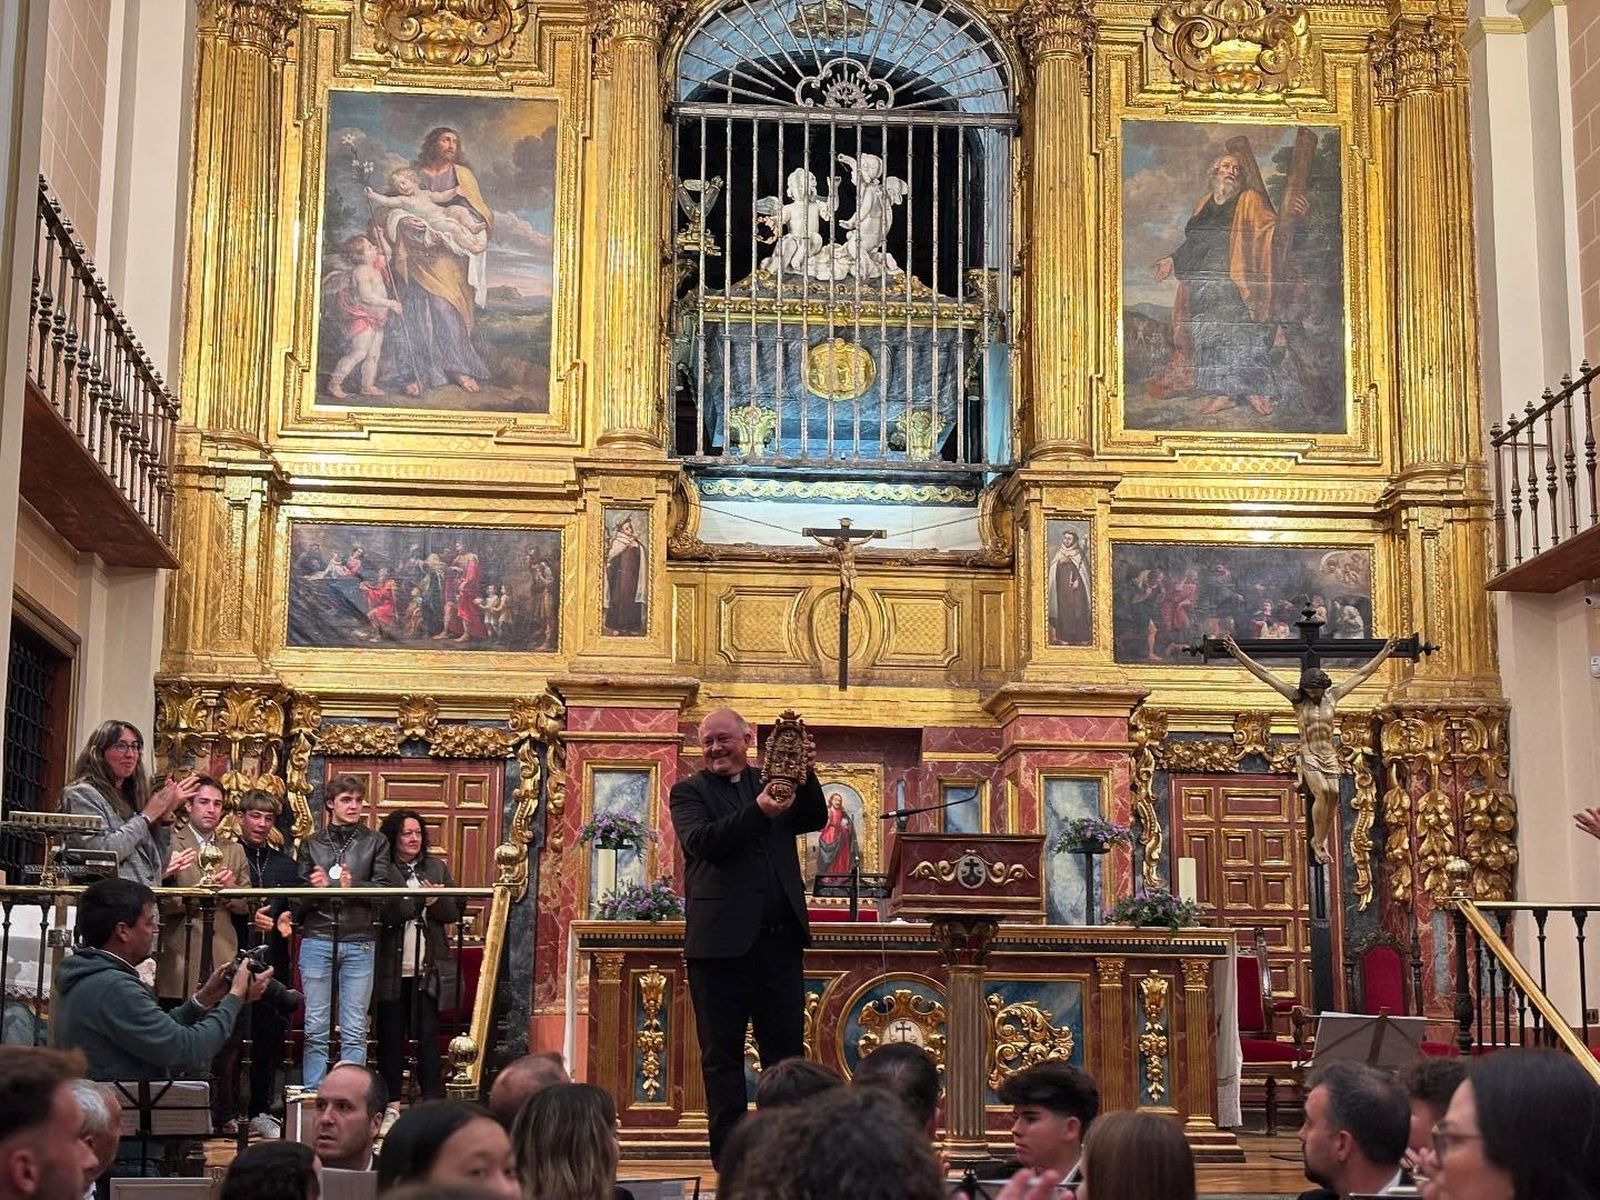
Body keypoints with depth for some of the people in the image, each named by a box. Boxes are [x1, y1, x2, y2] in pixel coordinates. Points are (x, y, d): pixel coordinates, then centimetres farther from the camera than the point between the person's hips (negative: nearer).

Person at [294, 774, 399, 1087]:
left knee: (355, 1032, 0)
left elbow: (386, 889, -1)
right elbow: (297, 896, 9)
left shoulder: (375, 843, 10)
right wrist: (313, 888, -12)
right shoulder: (311, 844, 12)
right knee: (315, 1029, 2)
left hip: (359, 944, -1)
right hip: (317, 941, 1)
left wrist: (354, 886, -18)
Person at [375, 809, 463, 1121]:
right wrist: (421, 899, -19)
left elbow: (455, 911, 8)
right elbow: (384, 912, -12)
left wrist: (435, 901, -11)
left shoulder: (437, 868, 12)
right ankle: (392, 1103, 14)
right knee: (391, 1036, 6)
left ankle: (433, 1101, 0)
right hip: (391, 967, -2)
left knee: (428, 1035, -1)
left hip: (428, 968, 2)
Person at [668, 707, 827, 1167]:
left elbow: (815, 820, 2)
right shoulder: (689, 792, 4)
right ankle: (730, 1158, 10)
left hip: (779, 938, 3)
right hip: (721, 939, -2)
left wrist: (804, 774, -14)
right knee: (722, 1055, 4)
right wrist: (759, 811, -24)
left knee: (786, 1050, 6)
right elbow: (701, 842, -13)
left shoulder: (774, 782, 13)